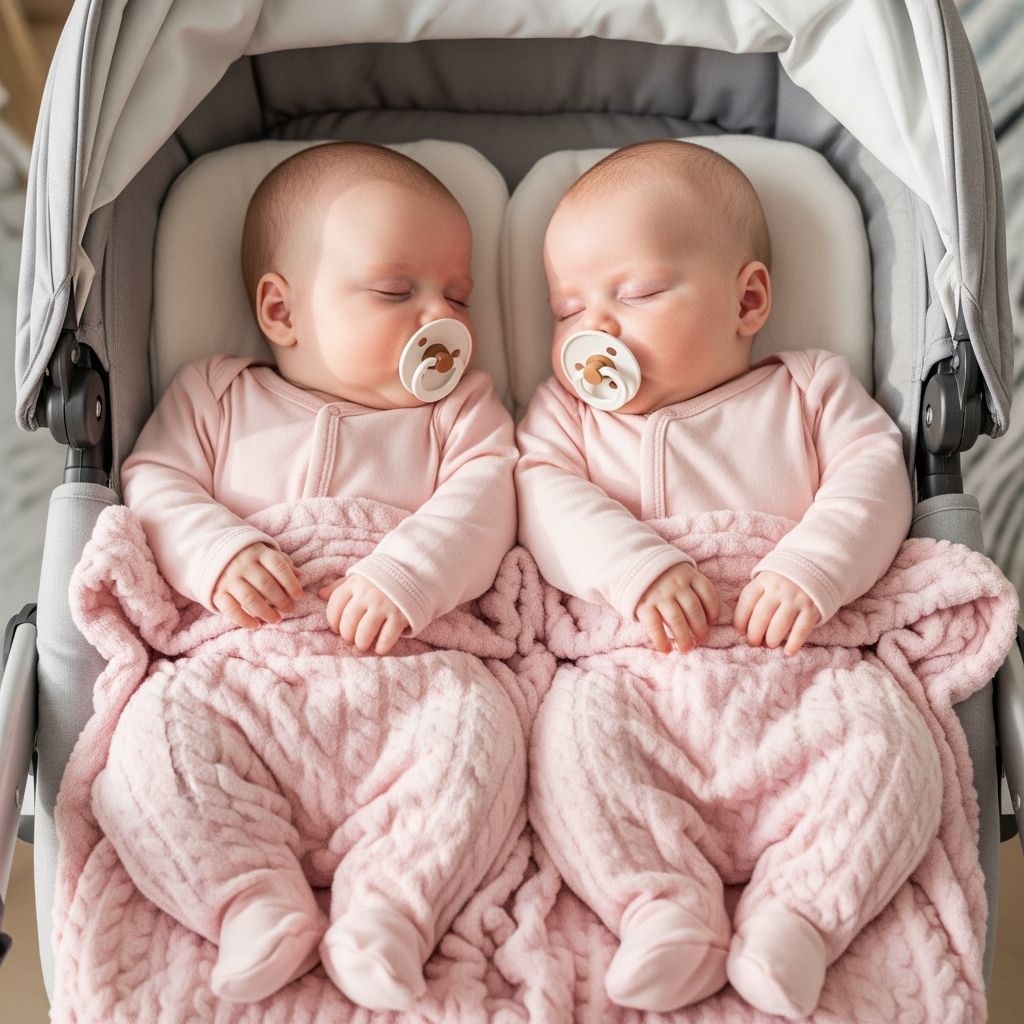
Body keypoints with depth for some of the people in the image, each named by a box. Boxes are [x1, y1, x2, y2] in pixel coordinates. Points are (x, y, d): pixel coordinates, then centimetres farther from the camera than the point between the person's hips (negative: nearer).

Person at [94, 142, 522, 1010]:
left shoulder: (461, 408, 18)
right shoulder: (213, 396, 19)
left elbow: (482, 504, 1)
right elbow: (153, 484, 8)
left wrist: (405, 576, -19)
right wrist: (218, 553, -13)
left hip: (409, 683, 0)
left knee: (483, 717, -29)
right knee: (149, 729, -25)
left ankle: (390, 905, -27)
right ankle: (255, 902, -23)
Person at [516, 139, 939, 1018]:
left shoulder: (811, 388, 17)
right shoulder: (568, 410, 18)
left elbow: (875, 474, 2)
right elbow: (546, 496, 0)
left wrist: (811, 569, -18)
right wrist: (641, 568, -19)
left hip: (802, 680, 0)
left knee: (893, 739, -24)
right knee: (573, 725, -27)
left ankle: (800, 908, -20)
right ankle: (665, 905, -24)